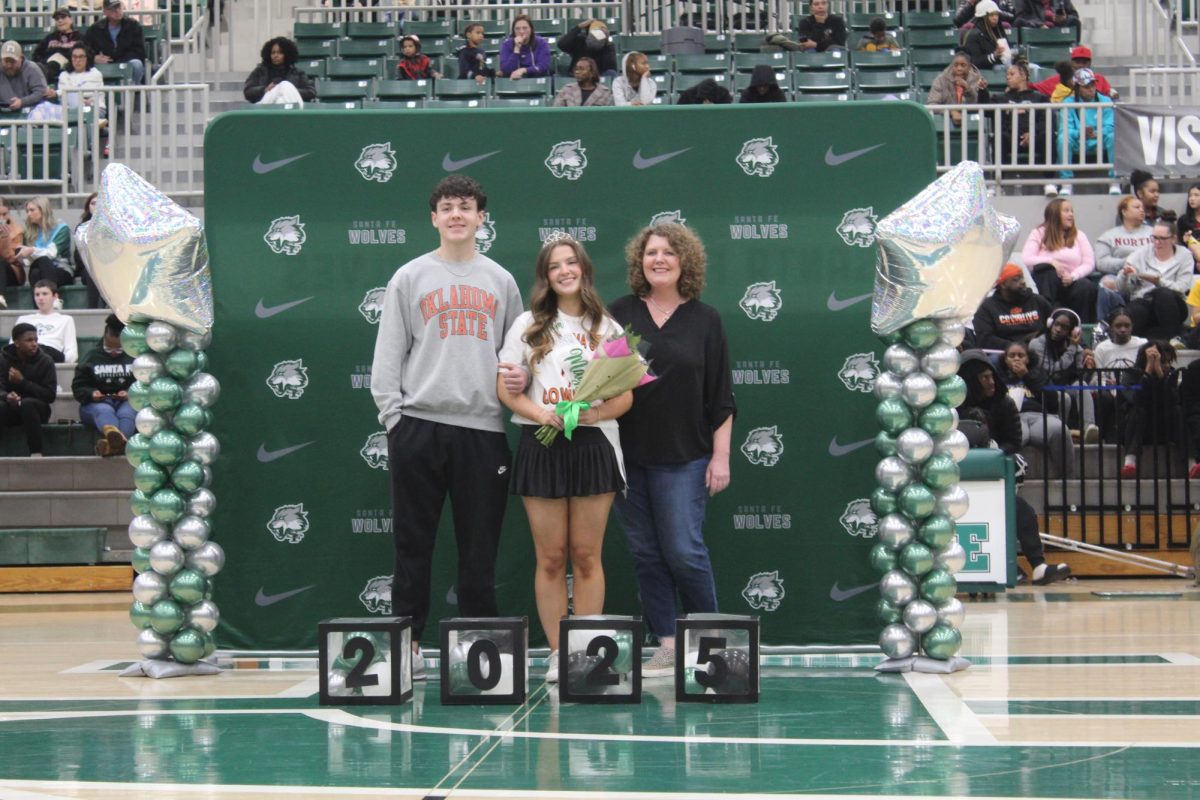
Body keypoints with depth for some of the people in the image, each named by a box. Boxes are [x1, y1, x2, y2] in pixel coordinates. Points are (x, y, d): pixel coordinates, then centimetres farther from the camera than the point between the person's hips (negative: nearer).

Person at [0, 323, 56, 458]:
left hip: (36, 409, -1)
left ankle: (36, 454, -37)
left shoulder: (45, 361, -5)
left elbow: (50, 395, -10)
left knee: (27, 403, -35)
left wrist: (22, 381, -18)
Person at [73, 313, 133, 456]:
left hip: (127, 401, 0)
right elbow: (78, 387, 14)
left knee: (126, 413, -38)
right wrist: (91, 394, -9)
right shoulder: (92, 357, 21)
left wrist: (131, 393, -13)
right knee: (104, 411, -39)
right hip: (98, 403, 0)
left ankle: (111, 444, -73)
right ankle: (117, 438, -78)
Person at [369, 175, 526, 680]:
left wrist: (521, 377, -3)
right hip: (420, 425, -1)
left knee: (480, 545, 4)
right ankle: (408, 644, 7)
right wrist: (393, 415, -5)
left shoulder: (501, 282, 14)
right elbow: (388, 355, 5)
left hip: (484, 429, 2)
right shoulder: (410, 278, 8)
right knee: (414, 543, 2)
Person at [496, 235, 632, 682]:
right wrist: (539, 414, -15)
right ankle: (557, 654, 7)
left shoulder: (608, 328, 9)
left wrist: (598, 413, -14)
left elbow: (626, 396, 6)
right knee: (551, 557, 1)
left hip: (594, 446, 0)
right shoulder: (528, 326, 7)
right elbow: (505, 387, 2)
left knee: (587, 556, 3)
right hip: (542, 446, 0)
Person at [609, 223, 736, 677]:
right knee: (645, 553, 5)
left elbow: (721, 397, 3)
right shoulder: (619, 314, 6)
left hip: (683, 456, -2)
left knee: (683, 550, -6)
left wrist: (721, 456, -2)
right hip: (628, 455, 3)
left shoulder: (704, 320, 3)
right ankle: (666, 645, 11)